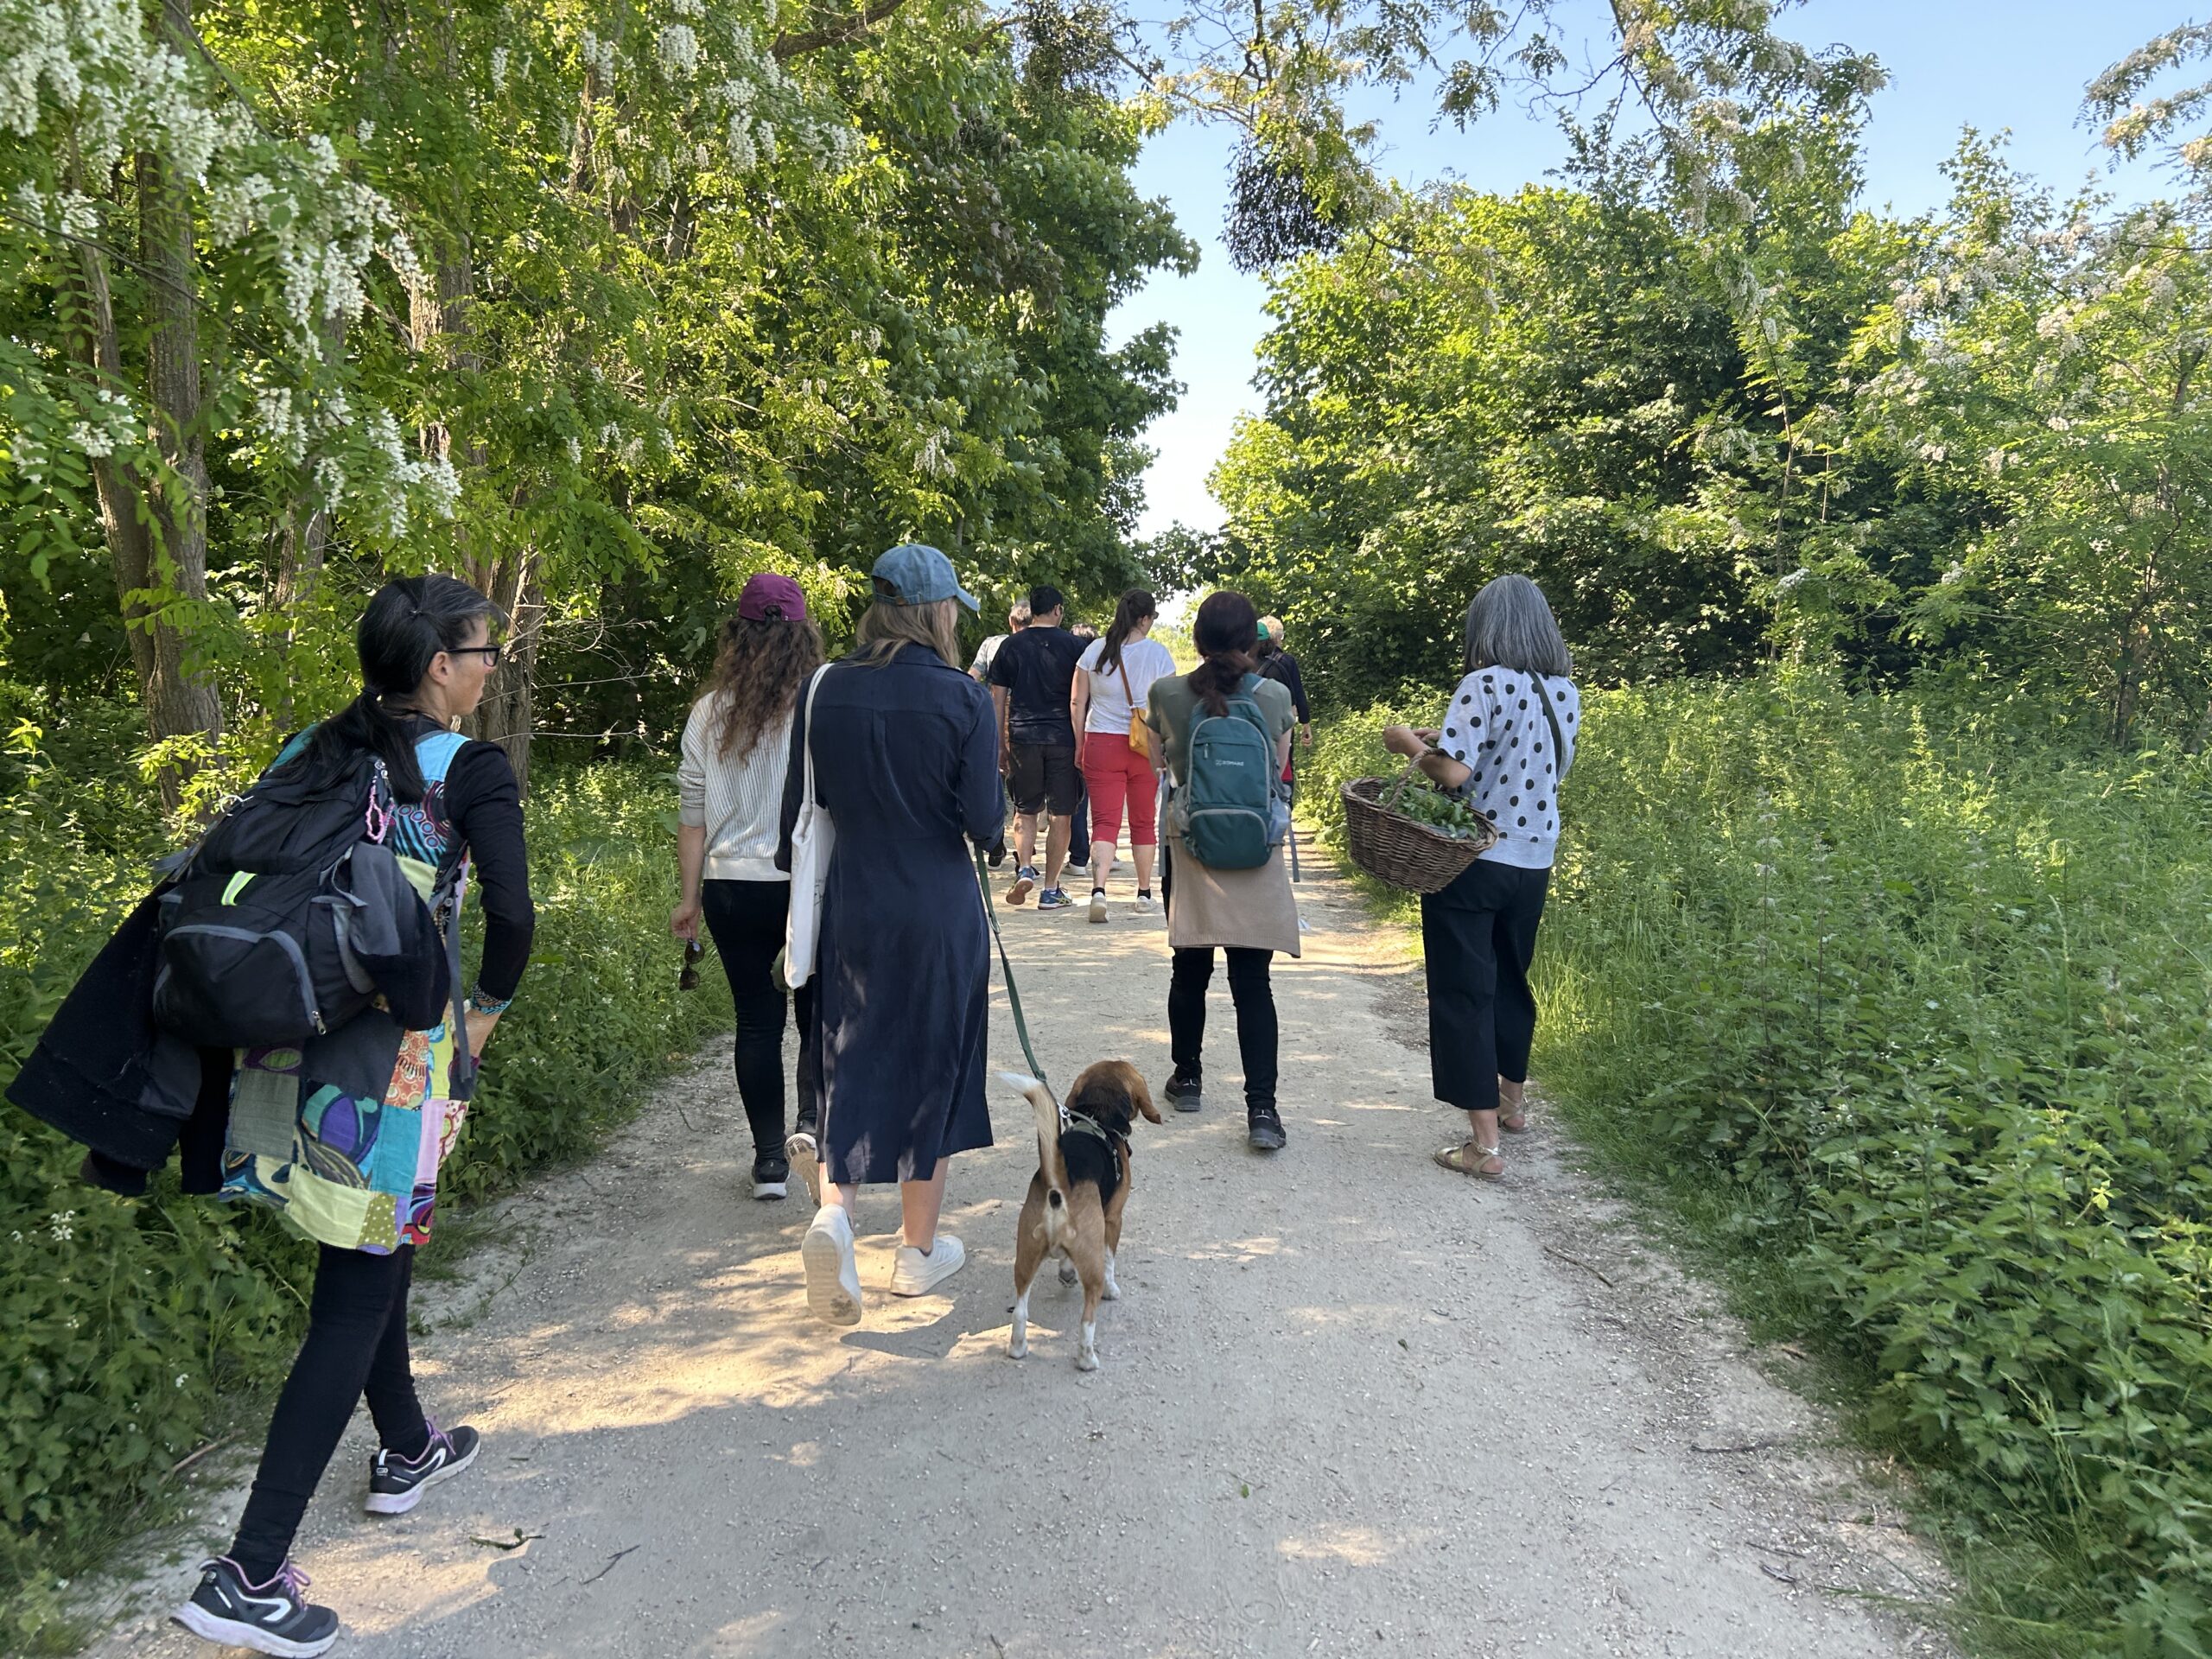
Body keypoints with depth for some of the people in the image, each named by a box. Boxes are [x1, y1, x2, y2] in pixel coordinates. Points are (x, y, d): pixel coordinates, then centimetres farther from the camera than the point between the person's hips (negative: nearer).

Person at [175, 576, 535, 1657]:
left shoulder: (308, 755, 9)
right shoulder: (469, 771, -9)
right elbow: (511, 913, -19)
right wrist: (484, 1016, -3)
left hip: (289, 1034, 7)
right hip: (393, 1053, -7)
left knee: (372, 1253, 24)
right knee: (355, 1295, 1)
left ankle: (404, 1453, 43)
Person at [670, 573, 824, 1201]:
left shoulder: (710, 712, 2)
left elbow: (692, 813, 4)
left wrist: (690, 896, 11)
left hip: (732, 888, 3)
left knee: (757, 1021, 11)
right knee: (820, 1014, 15)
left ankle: (770, 1158, 14)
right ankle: (812, 1119, -2)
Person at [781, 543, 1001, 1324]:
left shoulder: (825, 690, 0)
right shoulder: (962, 698, -11)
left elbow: (800, 806, 4)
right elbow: (984, 822, -13)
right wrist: (997, 788, 7)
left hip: (851, 906, 3)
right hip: (941, 911, -3)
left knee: (851, 1063, 14)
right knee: (933, 1067, 11)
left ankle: (835, 1209, -9)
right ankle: (920, 1250, 22)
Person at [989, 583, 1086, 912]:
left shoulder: (1010, 646, 6)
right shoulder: (1071, 644, 1)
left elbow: (998, 700, 7)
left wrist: (1001, 745, 14)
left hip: (1022, 736, 2)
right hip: (1062, 737, -2)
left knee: (1025, 810, 15)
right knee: (1061, 813, 4)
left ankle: (1024, 868, -7)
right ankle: (1051, 890, 5)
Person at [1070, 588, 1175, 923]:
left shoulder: (1095, 650, 1)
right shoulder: (1158, 653, -4)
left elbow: (1077, 704, 3)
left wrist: (1079, 747, 11)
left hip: (1101, 744, 1)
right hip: (1145, 747, -1)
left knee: (1105, 821, -1)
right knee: (1144, 821, 13)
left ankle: (1099, 889, -20)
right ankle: (1144, 892, 23)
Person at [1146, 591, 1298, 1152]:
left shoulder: (1167, 694, -6)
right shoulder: (1275, 697, -6)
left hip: (1188, 847, 1)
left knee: (1190, 973, 15)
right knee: (1252, 982, 0)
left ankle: (1187, 1078, 30)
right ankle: (1261, 1107, -3)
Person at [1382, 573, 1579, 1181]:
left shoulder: (1486, 685, -16)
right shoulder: (1564, 692, 6)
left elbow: (1453, 772, -24)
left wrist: (1410, 743, -3)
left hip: (1473, 862, -7)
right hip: (1534, 862, 7)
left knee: (1464, 993, 0)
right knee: (1510, 979, 24)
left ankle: (1484, 1143, 0)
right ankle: (1513, 1100, 42)